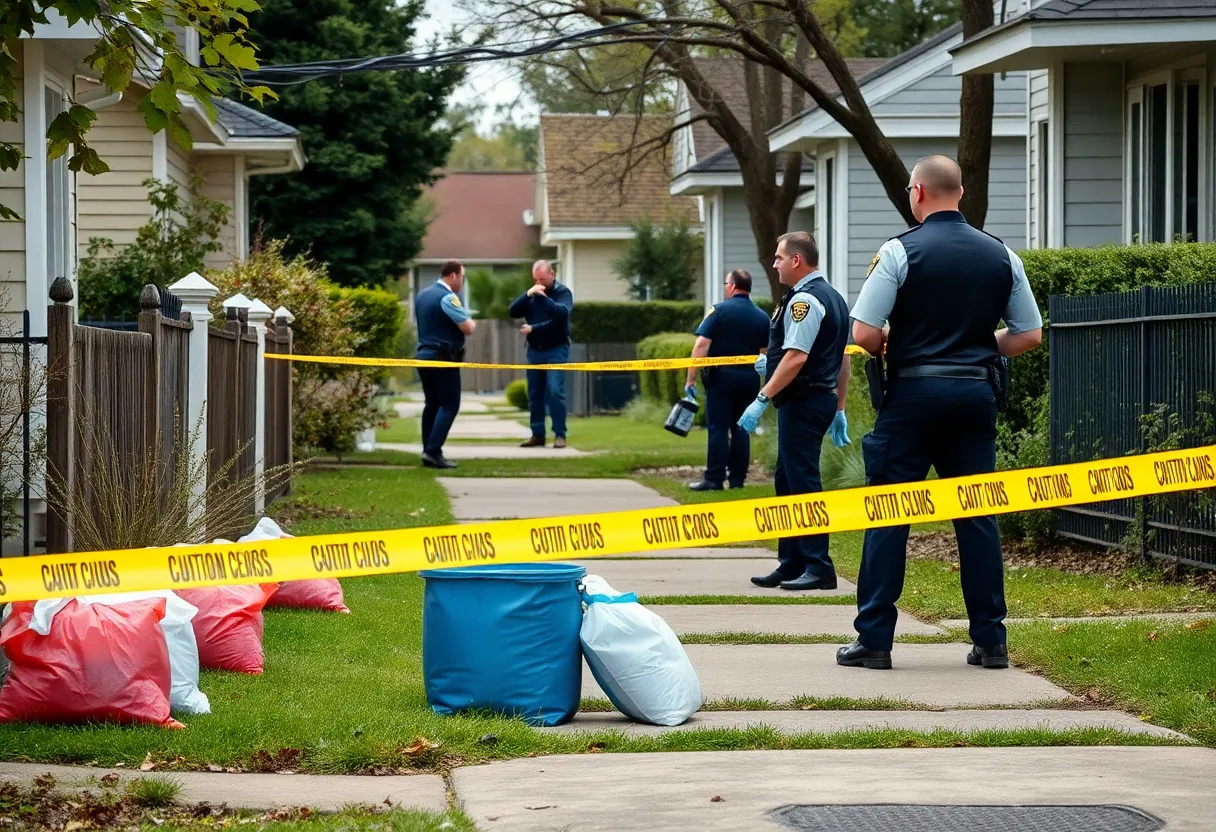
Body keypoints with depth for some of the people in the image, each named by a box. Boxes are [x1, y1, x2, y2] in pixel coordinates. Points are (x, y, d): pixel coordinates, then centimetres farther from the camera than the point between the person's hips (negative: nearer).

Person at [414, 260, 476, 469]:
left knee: (432, 404, 13)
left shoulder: (423, 295, 13)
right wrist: (471, 322, 5)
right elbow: (467, 328, -16)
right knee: (449, 405, -7)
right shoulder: (448, 298, -14)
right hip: (444, 358, -9)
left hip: (424, 354, 9)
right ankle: (433, 451, -18)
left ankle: (428, 452, 11)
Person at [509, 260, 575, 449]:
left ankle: (560, 434, -12)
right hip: (534, 350, 5)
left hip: (556, 350, -5)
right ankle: (537, 434, 10)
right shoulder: (532, 293, 10)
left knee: (555, 391, -15)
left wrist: (543, 297, -26)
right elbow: (513, 312, -3)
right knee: (535, 393, 5)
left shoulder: (563, 292, -4)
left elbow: (562, 313, -23)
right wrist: (528, 295, -15)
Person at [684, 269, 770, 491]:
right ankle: (737, 478, 10)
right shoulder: (762, 317, 7)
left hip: (722, 376, -4)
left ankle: (714, 479, -5)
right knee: (741, 428, 10)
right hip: (750, 378, 4)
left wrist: (691, 379, -12)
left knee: (718, 428, -3)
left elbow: (702, 344, -14)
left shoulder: (719, 310, -7)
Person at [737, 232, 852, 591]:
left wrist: (762, 399, -22)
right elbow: (841, 360, 21)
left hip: (802, 400, -10)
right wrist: (839, 410, 26)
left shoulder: (804, 300, -15)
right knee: (787, 481, 15)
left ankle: (819, 568, -7)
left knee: (803, 483, -8)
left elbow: (796, 358, -23)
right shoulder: (833, 298, 17)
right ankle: (792, 564, 19)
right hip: (824, 398, 10)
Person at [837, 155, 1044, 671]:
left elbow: (864, 334, -11)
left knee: (887, 514, 2)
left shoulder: (900, 251, -7)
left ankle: (874, 640, 1)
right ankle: (990, 642, 8)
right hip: (976, 392, 4)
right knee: (977, 515, 8)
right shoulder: (1001, 256, 5)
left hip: (913, 391, -4)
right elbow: (1029, 335, 9)